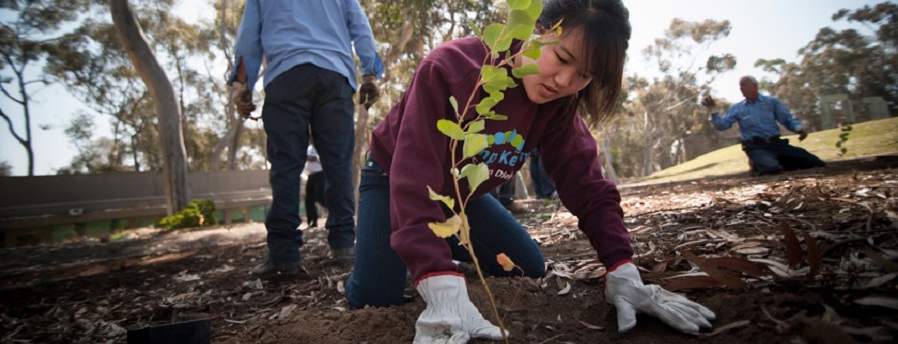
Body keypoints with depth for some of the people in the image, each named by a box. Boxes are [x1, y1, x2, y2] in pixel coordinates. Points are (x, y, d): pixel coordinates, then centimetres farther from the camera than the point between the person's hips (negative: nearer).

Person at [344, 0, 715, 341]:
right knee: (376, 297, -20)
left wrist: (623, 272, -34)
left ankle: (447, 245, 24)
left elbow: (587, 186, -19)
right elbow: (415, 181, -44)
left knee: (530, 270, 0)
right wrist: (444, 293, -54)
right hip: (396, 175, -4)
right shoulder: (450, 68, -37)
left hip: (461, 190, 5)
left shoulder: (558, 104, -17)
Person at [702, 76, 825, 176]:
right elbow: (722, 125, 1)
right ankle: (757, 164, 0)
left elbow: (788, 119, 10)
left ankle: (779, 161, 13)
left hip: (776, 143, 3)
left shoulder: (772, 102, 13)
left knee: (815, 163, -10)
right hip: (756, 147, -3)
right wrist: (713, 111, -16)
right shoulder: (736, 108, 11)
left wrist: (799, 128, -12)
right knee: (771, 167, -36)